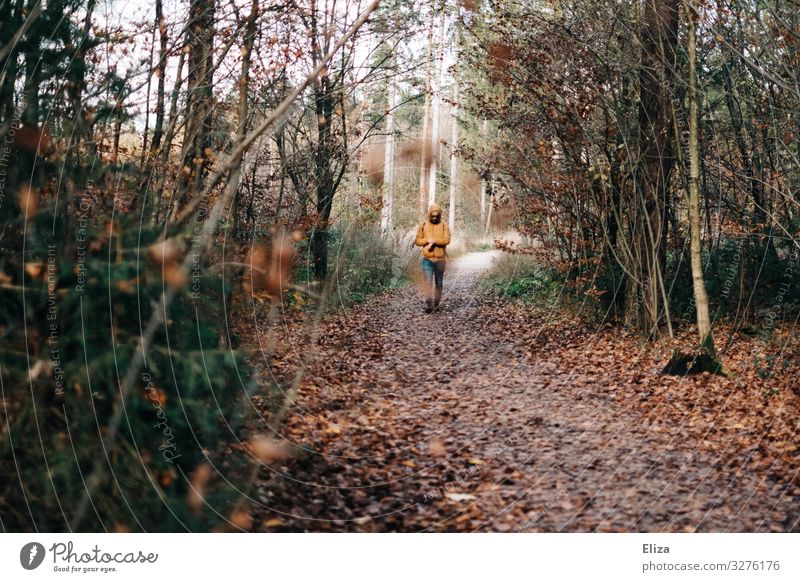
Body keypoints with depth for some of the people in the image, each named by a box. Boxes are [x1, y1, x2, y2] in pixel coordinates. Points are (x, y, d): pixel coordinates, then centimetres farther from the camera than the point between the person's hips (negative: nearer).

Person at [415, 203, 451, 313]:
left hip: (440, 260, 0)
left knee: (438, 283, 9)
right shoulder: (423, 225, 4)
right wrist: (428, 240, -14)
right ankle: (428, 305, -20)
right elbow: (418, 241, 3)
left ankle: (436, 304, 20)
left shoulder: (444, 226, 0)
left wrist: (433, 241, -21)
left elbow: (447, 240, -13)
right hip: (427, 259, 0)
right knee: (428, 282, -12)